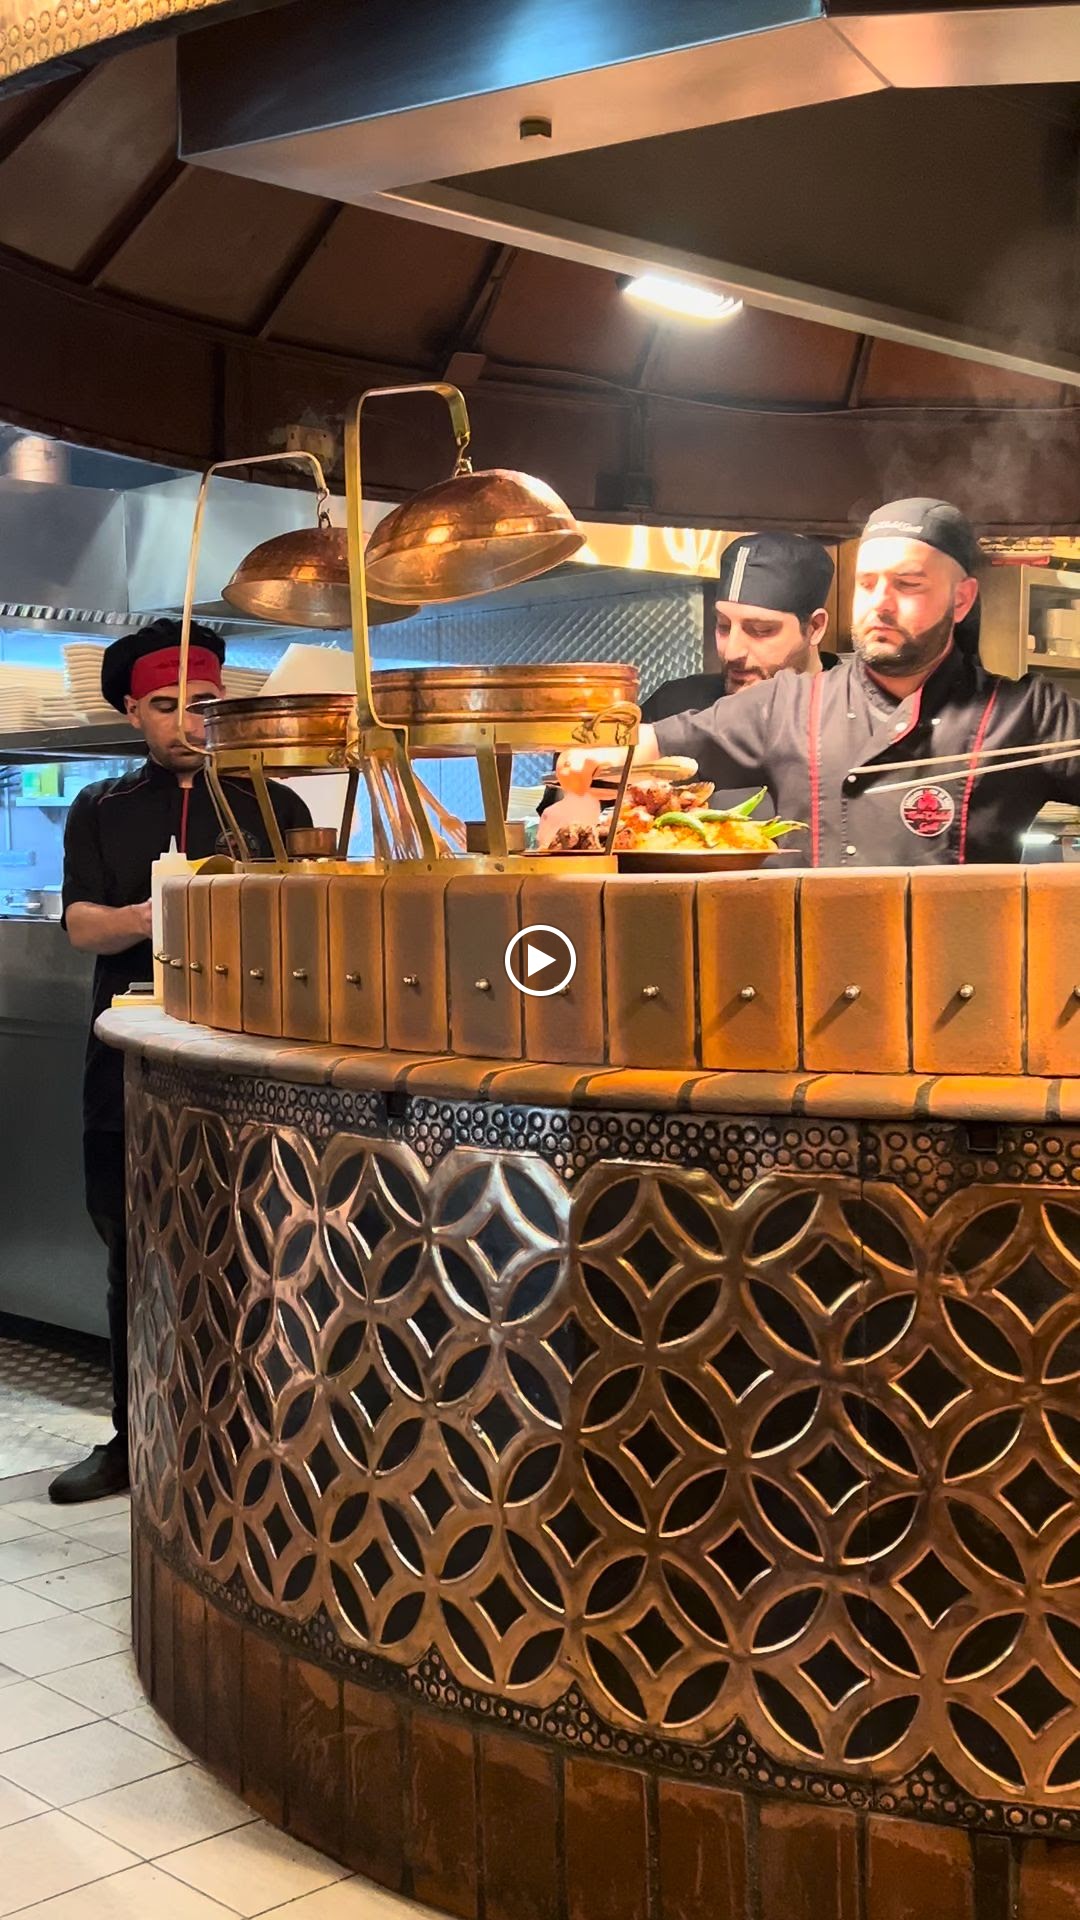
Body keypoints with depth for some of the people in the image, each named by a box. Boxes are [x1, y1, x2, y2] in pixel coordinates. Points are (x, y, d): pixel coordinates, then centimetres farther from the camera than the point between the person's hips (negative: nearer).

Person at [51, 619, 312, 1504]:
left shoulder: (273, 806, 7)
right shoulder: (102, 810, 12)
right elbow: (82, 925, 0)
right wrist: (153, 917, -21)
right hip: (131, 1060, 2)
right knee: (134, 1254, 10)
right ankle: (134, 1440, 22)